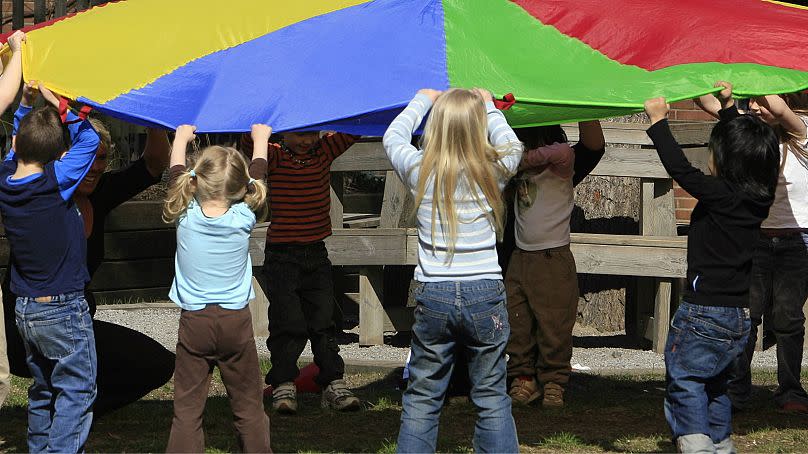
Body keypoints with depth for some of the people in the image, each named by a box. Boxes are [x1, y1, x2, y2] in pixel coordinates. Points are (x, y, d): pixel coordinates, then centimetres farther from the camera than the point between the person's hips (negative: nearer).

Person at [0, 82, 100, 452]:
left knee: (42, 391, 18)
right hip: (64, 308, -6)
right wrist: (58, 104, -6)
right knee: (76, 392, -2)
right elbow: (88, 139, -8)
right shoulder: (56, 182, -18)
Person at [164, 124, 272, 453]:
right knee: (248, 407, 7)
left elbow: (177, 174, 11)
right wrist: (261, 139, 26)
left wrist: (181, 138, 28)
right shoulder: (243, 218, -10)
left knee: (187, 407, 2)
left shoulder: (185, 216, -10)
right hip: (236, 321, 0)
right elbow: (257, 177, 9)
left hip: (194, 322, 0)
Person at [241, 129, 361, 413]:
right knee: (288, 322, -6)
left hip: (317, 254, 3)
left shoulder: (325, 152, 5)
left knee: (323, 320, 5)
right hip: (282, 255, -3)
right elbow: (250, 143, -26)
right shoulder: (274, 158, -6)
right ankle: (283, 386, 1)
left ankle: (334, 384, 7)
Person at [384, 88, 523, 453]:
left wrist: (422, 101, 32)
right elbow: (511, 145, 20)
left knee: (421, 399, 8)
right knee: (492, 396, 7)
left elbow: (393, 137, 18)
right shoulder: (494, 171, -4)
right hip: (485, 293, 0)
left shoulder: (420, 172, -4)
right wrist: (489, 106, 33)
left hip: (433, 296, 0)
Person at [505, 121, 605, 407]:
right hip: (520, 257, 5)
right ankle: (522, 379, 12)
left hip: (553, 258, -5)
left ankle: (554, 384, 4)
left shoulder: (562, 162, -7)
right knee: (516, 325, 3)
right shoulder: (520, 167, 10)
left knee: (554, 327, -5)